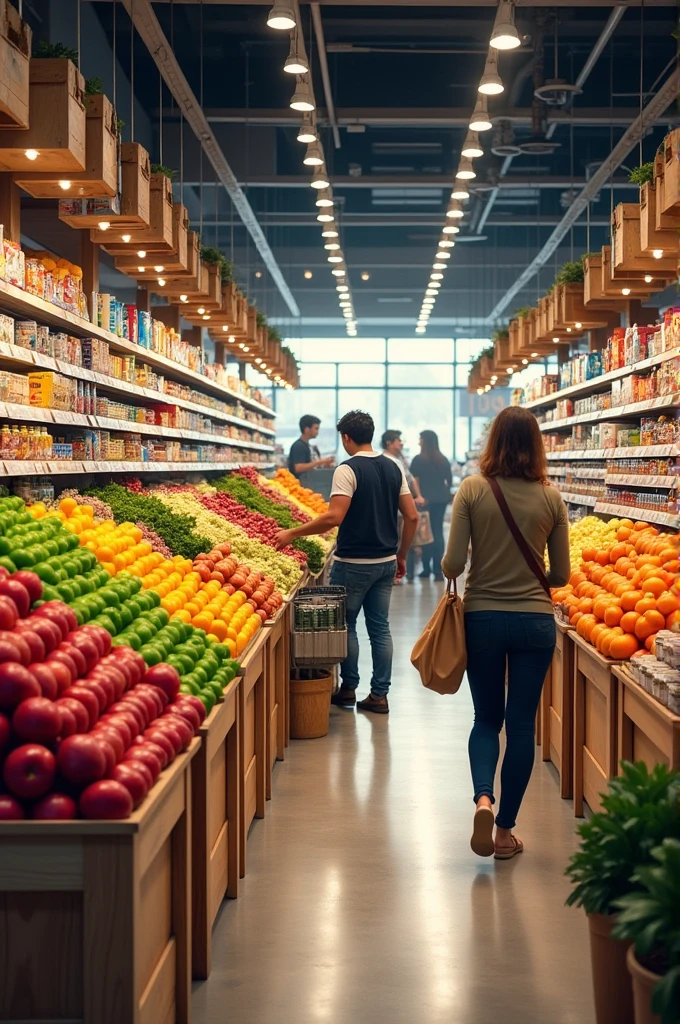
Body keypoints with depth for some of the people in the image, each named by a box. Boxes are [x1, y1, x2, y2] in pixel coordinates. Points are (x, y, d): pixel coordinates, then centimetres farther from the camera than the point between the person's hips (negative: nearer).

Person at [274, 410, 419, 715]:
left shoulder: (348, 469, -13)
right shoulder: (394, 468, 6)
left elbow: (334, 517, -23)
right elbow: (411, 517, 7)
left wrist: (292, 533, -16)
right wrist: (401, 556, 17)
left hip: (354, 562, -6)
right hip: (386, 562, 6)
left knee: (346, 624, 9)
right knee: (380, 627, 9)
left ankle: (348, 688, 17)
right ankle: (379, 695, 12)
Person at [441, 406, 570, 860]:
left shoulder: (472, 490, -8)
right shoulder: (550, 497, -4)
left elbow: (452, 563, -10)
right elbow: (561, 574, 1)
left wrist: (455, 577, 12)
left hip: (483, 618, 0)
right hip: (535, 621, 0)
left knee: (487, 719, 16)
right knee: (521, 725, 10)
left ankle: (483, 798, -8)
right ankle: (505, 830, 16)